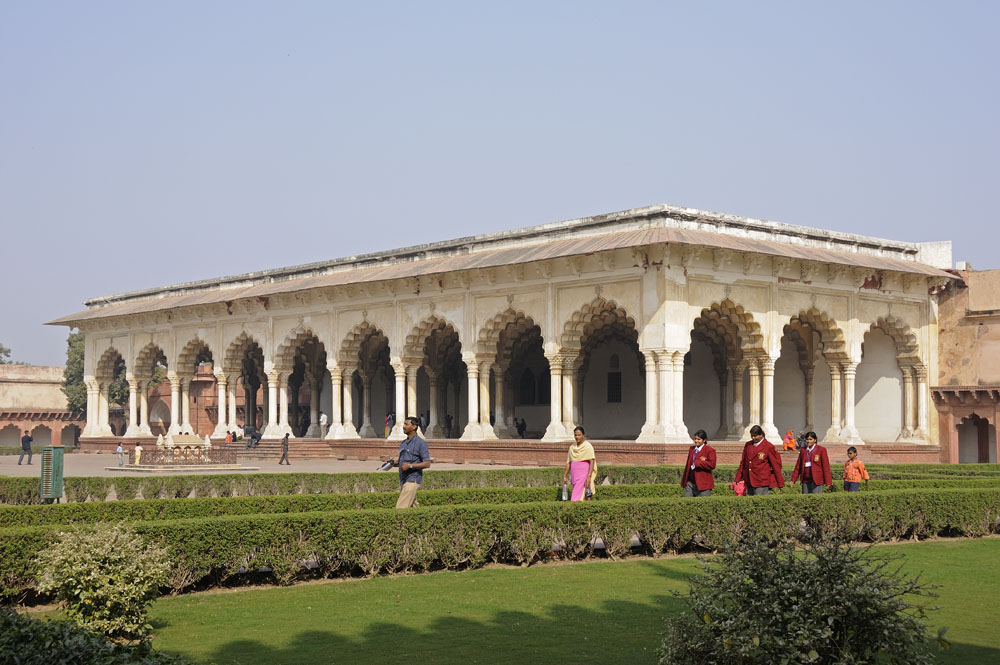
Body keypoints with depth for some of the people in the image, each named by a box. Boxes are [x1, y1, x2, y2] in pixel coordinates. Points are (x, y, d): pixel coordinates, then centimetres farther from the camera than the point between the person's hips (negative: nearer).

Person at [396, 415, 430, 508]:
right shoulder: (403, 443, 16)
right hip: (403, 480, 8)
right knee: (412, 508, 9)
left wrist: (410, 466, -21)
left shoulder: (420, 443, -9)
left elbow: (427, 463, -13)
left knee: (401, 508, -15)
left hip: (412, 481, -8)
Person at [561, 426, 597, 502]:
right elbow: (569, 463, 17)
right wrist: (564, 476, 13)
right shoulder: (572, 447, 12)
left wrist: (589, 476, -20)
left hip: (584, 474, -6)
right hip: (575, 475, 6)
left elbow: (592, 461, -12)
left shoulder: (587, 446, -6)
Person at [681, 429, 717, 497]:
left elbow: (712, 465, -17)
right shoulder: (691, 449, 17)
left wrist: (696, 463, -17)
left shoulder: (710, 450, -4)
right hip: (690, 483, 6)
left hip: (703, 484, -6)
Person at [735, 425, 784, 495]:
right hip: (749, 482, 5)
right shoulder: (747, 445, 11)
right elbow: (742, 463, 15)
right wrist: (737, 480, 11)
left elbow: (775, 465, -1)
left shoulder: (768, 447, -3)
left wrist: (780, 483, -2)